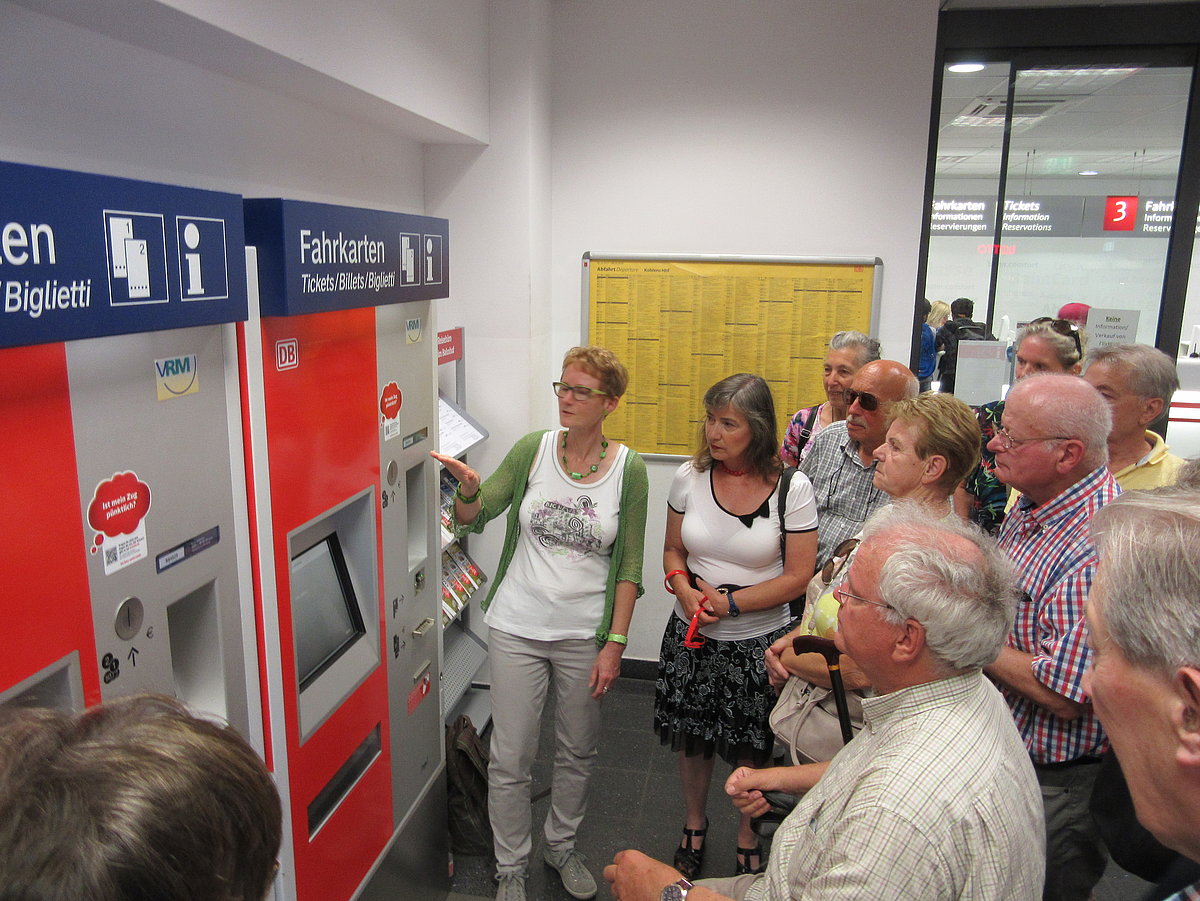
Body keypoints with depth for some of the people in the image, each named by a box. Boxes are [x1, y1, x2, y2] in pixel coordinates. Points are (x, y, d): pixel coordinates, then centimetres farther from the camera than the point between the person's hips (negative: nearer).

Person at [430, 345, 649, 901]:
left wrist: (614, 642, -8)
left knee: (577, 752, 18)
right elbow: (471, 520, -5)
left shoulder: (628, 469, -6)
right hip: (518, 626, 0)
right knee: (510, 758, 8)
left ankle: (561, 844, 44)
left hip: (585, 634, 0)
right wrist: (468, 488, -28)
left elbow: (629, 566, -4)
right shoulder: (533, 449, -5)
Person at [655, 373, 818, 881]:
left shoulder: (792, 490, -13)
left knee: (751, 749, 14)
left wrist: (731, 602, -18)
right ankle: (694, 825, 45)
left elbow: (798, 576, -12)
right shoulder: (689, 477, -5)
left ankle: (747, 839, 40)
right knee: (691, 737, 18)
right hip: (692, 635, 3)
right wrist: (684, 589, -13)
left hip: (758, 642, -2)